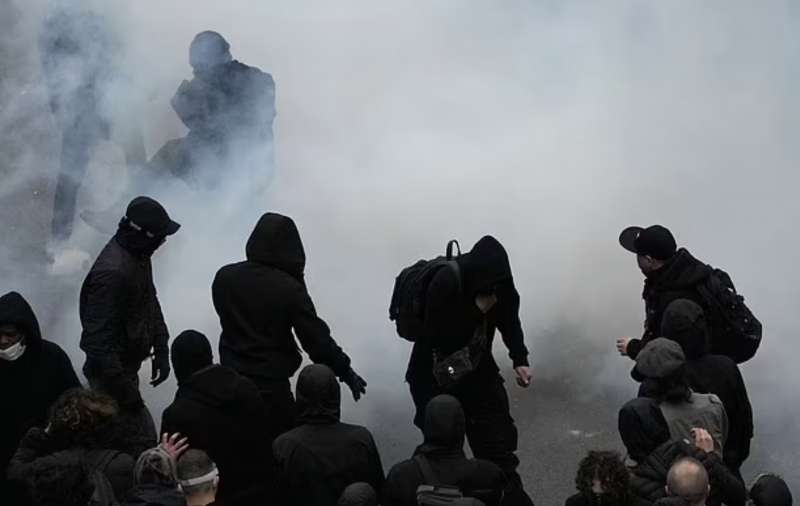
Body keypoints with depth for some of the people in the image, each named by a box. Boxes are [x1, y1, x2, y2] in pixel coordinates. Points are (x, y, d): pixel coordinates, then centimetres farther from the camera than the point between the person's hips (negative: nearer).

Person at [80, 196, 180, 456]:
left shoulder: (138, 255, 1)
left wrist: (161, 350, 12)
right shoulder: (112, 272, -30)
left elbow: (149, 301, 17)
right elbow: (99, 337, -28)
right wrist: (123, 387, -25)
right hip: (111, 369, -10)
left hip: (127, 364, 10)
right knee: (142, 438, -10)